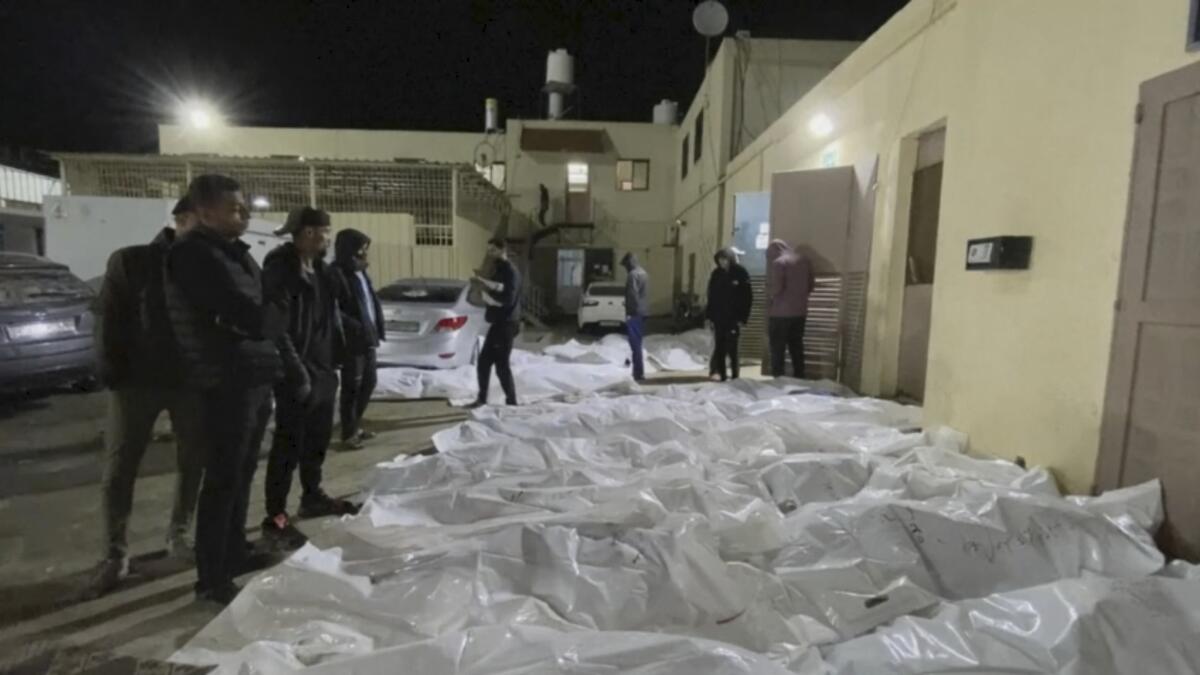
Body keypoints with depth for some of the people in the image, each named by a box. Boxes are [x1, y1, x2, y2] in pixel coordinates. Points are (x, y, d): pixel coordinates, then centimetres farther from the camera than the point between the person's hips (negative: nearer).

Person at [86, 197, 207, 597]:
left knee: (194, 460, 9)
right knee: (119, 468, 4)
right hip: (138, 379, -1)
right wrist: (112, 373, -7)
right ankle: (115, 552, 18)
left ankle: (178, 534, 27)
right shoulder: (131, 261, -2)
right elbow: (110, 320, -1)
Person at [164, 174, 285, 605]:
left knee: (242, 473, 18)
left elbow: (266, 317, 17)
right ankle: (211, 578, 13)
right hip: (228, 383, -9)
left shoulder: (235, 251, 15)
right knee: (223, 479, 0)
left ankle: (235, 554, 33)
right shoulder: (194, 255, -13)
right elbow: (249, 317, -21)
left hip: (255, 377, 9)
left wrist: (265, 320, -2)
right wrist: (273, 316, -3)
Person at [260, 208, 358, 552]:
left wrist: (338, 360, 13)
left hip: (324, 369, 9)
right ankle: (275, 518, 7)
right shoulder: (281, 269, -13)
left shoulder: (319, 269, 14)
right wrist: (296, 372, -22)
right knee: (289, 445, -3)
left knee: (318, 439, 19)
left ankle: (313, 496, 35)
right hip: (298, 375, -9)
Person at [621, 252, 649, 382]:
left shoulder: (633, 275, -13)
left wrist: (629, 312, -17)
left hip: (634, 313, -10)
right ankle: (639, 373, 19)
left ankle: (638, 374, -6)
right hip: (642, 312, 10)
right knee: (637, 344, 14)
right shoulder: (643, 273, 18)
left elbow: (632, 295, -20)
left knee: (635, 344, -7)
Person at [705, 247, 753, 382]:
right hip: (718, 317, 4)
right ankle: (721, 374, 12)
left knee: (732, 348, -2)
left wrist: (742, 317, -11)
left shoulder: (741, 273, -4)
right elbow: (711, 296, 11)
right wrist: (709, 315, 4)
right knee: (719, 348, 5)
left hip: (733, 318, -4)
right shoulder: (717, 274, 8)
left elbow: (748, 297, -5)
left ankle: (734, 375, 8)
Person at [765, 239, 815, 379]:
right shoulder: (805, 260, 10)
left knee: (777, 349, 0)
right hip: (800, 311, 6)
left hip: (780, 312, -6)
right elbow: (811, 285, 13)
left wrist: (770, 298, 3)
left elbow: (776, 288, -16)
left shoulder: (778, 262, -11)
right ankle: (799, 380, 15)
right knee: (797, 348, 13)